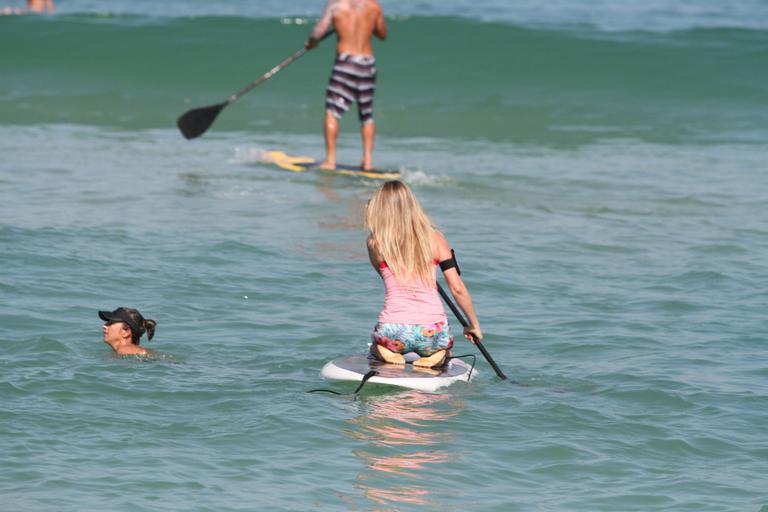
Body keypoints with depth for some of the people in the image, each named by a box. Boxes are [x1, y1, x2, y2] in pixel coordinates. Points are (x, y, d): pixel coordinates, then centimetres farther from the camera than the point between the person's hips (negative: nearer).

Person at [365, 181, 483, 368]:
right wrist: (474, 324, 12)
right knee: (445, 352, 36)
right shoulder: (435, 239, 2)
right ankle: (438, 356, 1)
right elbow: (457, 288, 0)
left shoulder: (375, 242, 1)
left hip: (394, 332, 0)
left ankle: (386, 354, 1)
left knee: (376, 347, 36)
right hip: (433, 330, 0)